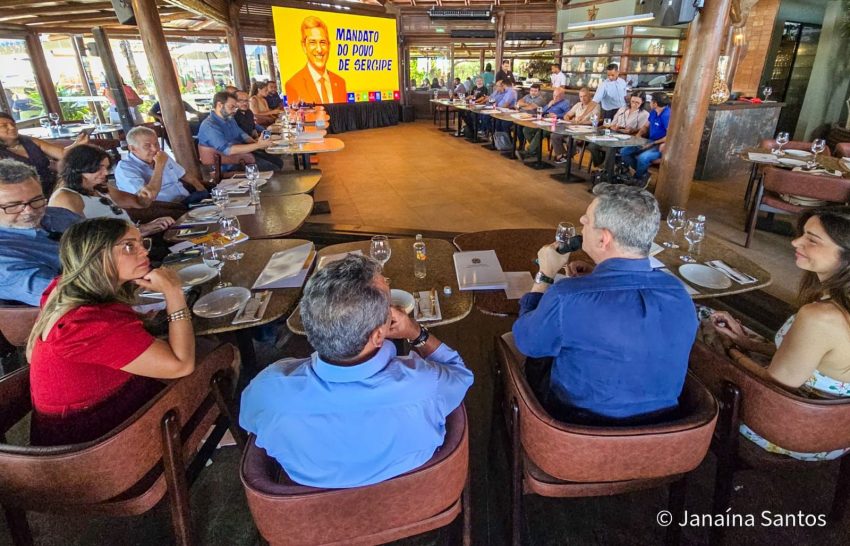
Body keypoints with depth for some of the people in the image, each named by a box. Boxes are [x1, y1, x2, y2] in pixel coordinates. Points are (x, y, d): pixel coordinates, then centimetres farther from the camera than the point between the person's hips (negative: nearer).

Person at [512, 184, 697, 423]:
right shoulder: (679, 293, -17)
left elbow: (526, 342, -11)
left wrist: (545, 275, -3)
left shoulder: (566, 297, -33)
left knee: (533, 360, 23)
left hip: (576, 419, -4)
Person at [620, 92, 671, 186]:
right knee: (624, 152, -1)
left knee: (642, 157, -36)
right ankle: (644, 173, 5)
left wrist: (653, 144, -23)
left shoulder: (667, 115, -21)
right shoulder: (653, 112, 7)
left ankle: (638, 177, -2)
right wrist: (638, 135, 0)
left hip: (662, 146, -9)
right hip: (650, 143, 10)